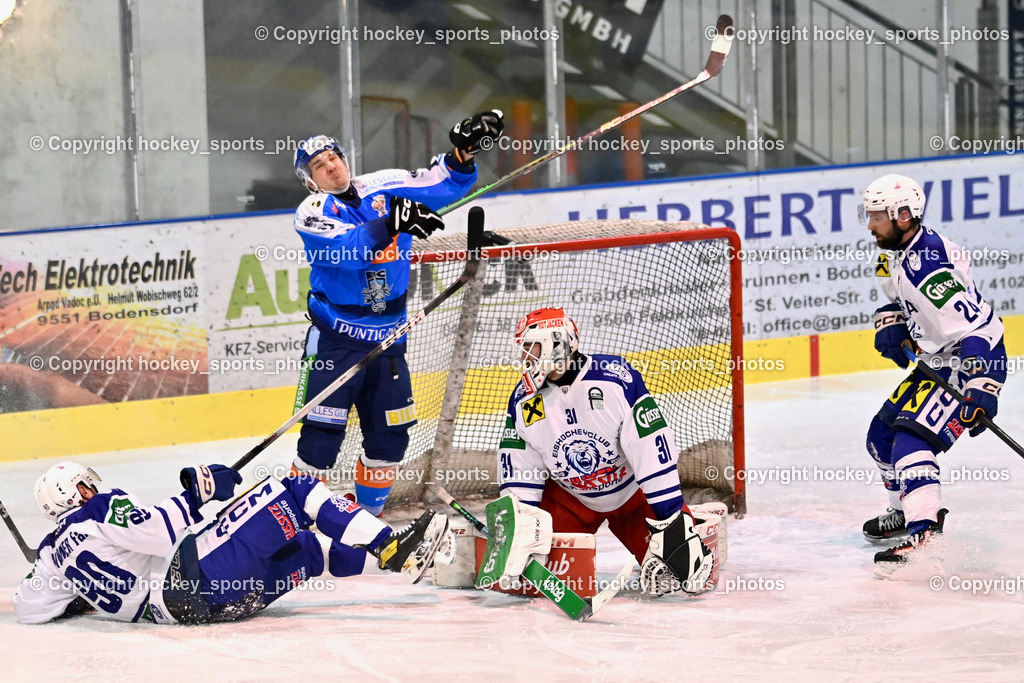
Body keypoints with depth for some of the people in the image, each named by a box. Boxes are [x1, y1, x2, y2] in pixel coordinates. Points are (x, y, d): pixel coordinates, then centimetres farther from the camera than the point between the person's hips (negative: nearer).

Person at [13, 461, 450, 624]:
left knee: (309, 548, 19)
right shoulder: (101, 511, -7)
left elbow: (27, 607, 16)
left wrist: (82, 597, 26)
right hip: (198, 579, -8)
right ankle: (390, 547, -3)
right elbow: (159, 534, -19)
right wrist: (194, 495, -6)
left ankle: (402, 558, 17)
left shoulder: (53, 553, 15)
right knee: (293, 491, -2)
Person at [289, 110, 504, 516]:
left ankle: (368, 513, 25)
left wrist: (463, 151, -16)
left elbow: (444, 185, 4)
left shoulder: (384, 189, 2)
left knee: (390, 434, 9)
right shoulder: (312, 212, -11)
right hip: (335, 337, -5)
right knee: (323, 435, -9)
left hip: (386, 338, 5)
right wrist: (391, 223, -43)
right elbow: (345, 250, -29)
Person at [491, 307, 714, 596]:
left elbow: (654, 447, -28)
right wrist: (519, 526, -20)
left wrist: (670, 516, -31)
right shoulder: (524, 401, -10)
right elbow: (517, 475, -6)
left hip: (633, 490, -3)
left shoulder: (616, 379, -27)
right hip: (569, 495, 3)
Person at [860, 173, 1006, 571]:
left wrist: (981, 393, -38)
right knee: (882, 434, 16)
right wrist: (890, 324, 3)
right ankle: (906, 512, 35)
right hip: (937, 362, 11)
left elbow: (977, 330, -33)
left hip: (970, 364, -11)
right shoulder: (894, 254, 3)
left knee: (911, 440, -23)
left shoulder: (929, 266, -28)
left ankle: (925, 536, -31)